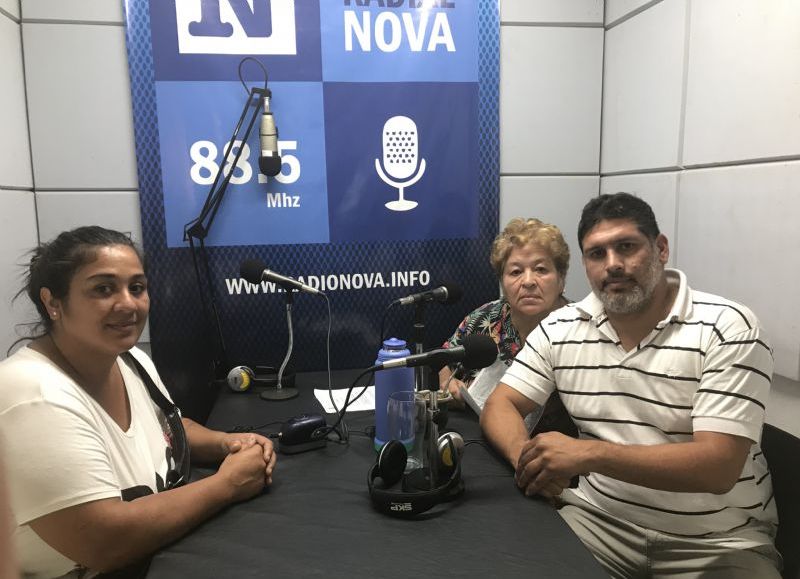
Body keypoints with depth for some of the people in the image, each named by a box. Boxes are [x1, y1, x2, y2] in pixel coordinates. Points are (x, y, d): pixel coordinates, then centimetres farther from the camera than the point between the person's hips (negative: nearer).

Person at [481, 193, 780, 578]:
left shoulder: (727, 328, -15)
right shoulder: (560, 329, -2)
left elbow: (718, 466, -22)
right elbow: (499, 407, 0)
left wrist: (589, 453, -33)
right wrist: (528, 458, -23)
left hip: (719, 541, -2)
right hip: (600, 519, 3)